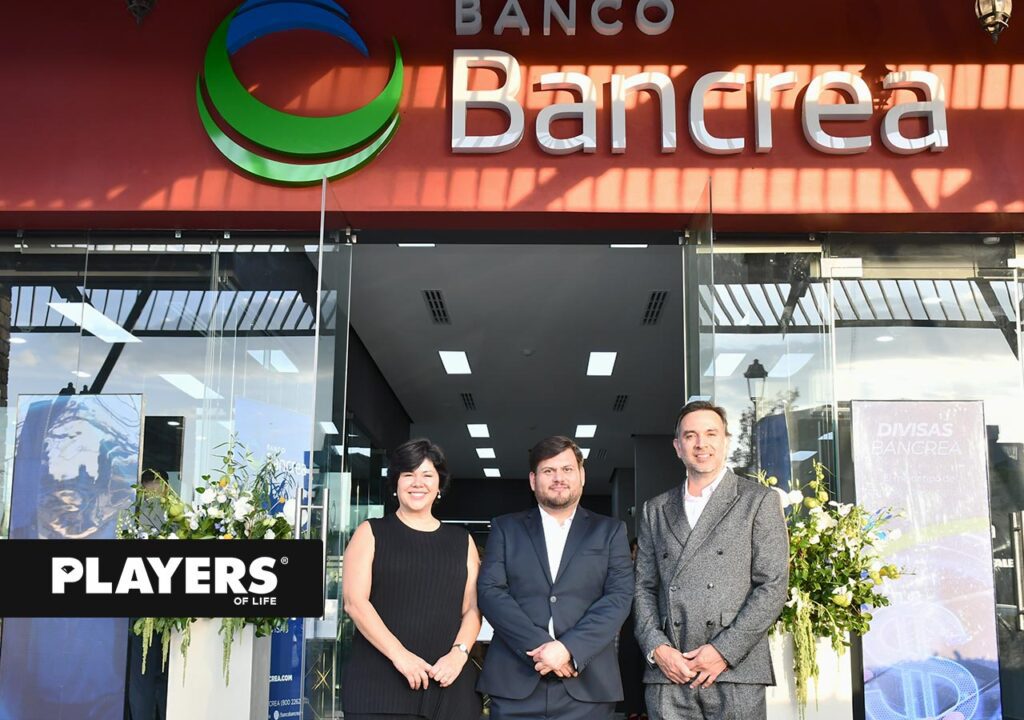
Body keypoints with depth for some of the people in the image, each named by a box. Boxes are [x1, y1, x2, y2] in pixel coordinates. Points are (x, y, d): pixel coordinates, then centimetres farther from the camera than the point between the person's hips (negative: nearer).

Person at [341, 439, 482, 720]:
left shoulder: (461, 541, 14)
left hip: (449, 681, 2)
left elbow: (472, 608, 10)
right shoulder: (371, 533, 6)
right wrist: (399, 654, -14)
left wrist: (459, 653, -9)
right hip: (379, 679, -2)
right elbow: (354, 602, -4)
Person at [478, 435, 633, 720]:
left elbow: (620, 596, 0)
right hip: (514, 681, 0)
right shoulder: (505, 528, 11)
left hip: (586, 684, 0)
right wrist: (539, 647, -13)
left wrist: (569, 649, -14)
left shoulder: (610, 531, 11)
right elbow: (490, 591, 0)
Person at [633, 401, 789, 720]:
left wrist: (724, 651, -9)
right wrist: (656, 648, -3)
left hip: (735, 670, -2)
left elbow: (773, 586, -2)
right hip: (667, 672, 3)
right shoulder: (655, 510, 15)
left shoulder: (759, 500, 5)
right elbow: (644, 587, 13)